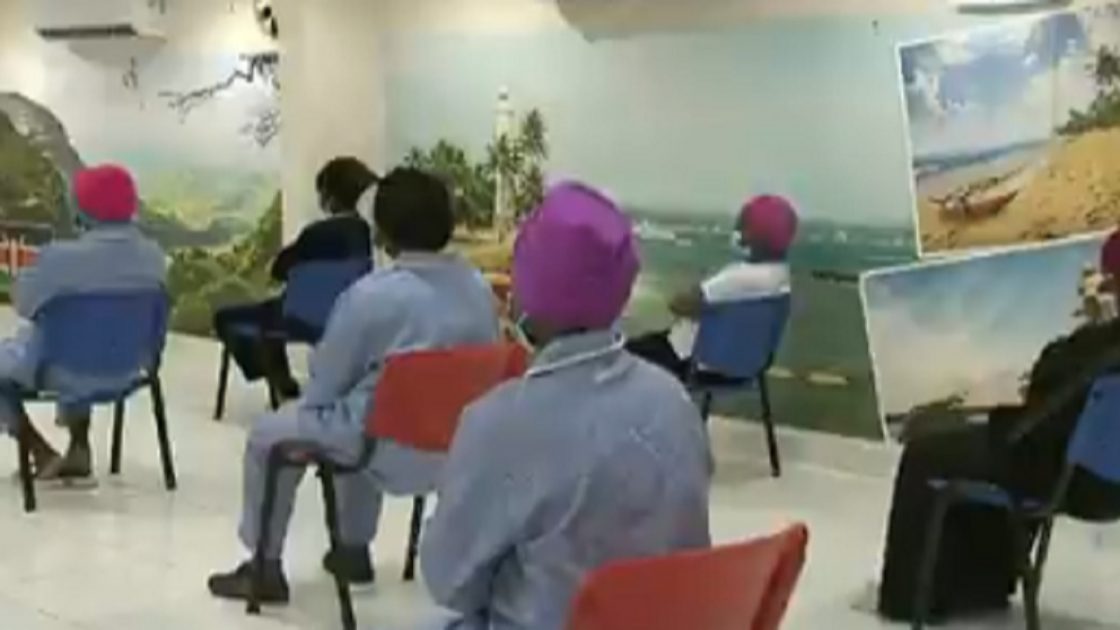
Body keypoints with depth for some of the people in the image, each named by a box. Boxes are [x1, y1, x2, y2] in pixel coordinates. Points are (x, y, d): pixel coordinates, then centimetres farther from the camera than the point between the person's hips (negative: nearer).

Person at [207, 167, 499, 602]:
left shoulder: (370, 295, -17)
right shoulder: (478, 289, -1)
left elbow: (322, 390, -8)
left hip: (390, 450, -6)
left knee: (268, 435, 18)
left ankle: (266, 569, 27)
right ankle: (354, 550, 45)